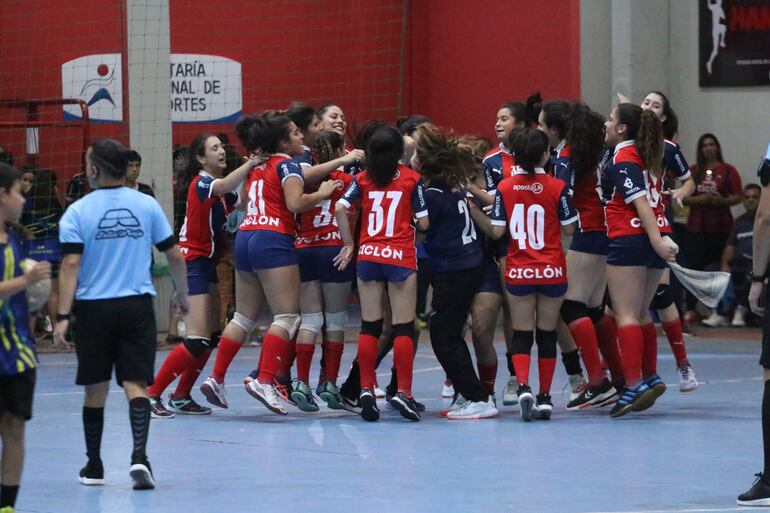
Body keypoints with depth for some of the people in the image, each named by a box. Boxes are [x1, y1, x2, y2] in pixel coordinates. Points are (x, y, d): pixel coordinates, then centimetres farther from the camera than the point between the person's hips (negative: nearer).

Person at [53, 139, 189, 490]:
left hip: (94, 307, -1)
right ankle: (139, 455, -22)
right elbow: (175, 256, 6)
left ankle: (94, 467, 19)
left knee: (96, 389, 10)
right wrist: (182, 295, 22)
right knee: (136, 384, -2)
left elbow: (71, 265, -12)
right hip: (137, 304, 1)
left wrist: (63, 315, -11)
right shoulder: (147, 205, 2)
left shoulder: (78, 212, -5)